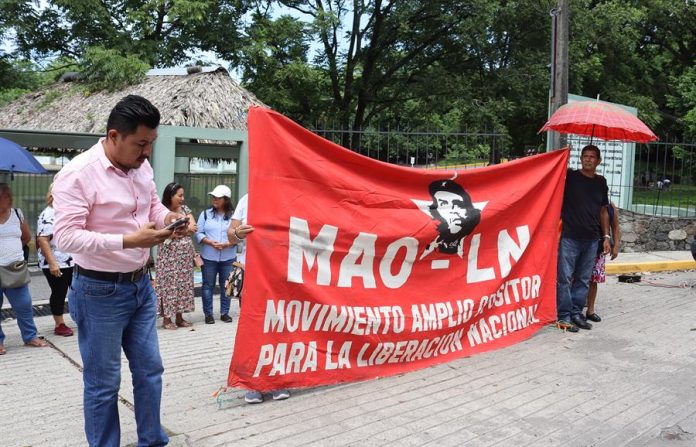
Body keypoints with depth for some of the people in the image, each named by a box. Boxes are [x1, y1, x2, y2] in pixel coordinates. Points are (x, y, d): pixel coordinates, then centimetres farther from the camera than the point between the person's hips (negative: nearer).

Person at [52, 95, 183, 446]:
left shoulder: (141, 165, 2)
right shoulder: (77, 173, -20)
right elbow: (65, 237, -25)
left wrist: (170, 217, -6)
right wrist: (128, 241, -31)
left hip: (141, 285, 7)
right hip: (100, 291, -7)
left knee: (149, 369, 16)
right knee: (103, 383, 7)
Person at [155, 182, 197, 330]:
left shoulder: (185, 209, 9)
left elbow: (193, 227, 1)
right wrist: (186, 229, -11)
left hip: (185, 255, 6)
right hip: (169, 255, -5)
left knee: (184, 283, 7)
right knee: (169, 284, -3)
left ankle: (179, 317, 14)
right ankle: (167, 318, 5)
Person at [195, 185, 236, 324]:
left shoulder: (233, 216, 0)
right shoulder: (205, 214, 4)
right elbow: (199, 233, 2)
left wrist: (228, 244, -18)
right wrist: (210, 242, -15)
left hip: (228, 257, 0)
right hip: (208, 257, 1)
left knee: (226, 285, 8)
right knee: (208, 285, 5)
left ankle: (225, 312, 20)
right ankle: (208, 314, 15)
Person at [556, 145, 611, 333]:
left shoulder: (601, 182, 12)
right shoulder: (570, 176, 0)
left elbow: (603, 211, 17)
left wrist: (606, 236, 14)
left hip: (591, 239, 5)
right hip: (570, 237, -5)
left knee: (583, 280, 10)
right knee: (565, 278, -4)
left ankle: (576, 313, 20)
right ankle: (564, 316, 4)